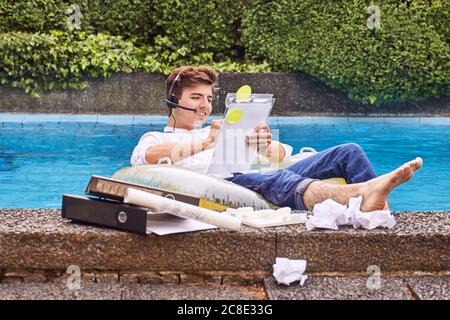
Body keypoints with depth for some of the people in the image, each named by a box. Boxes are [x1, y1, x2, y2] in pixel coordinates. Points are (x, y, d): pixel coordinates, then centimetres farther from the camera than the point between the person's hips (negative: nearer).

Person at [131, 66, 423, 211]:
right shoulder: (156, 138, 23)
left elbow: (284, 154, 24)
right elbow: (147, 156, -6)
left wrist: (265, 147, -2)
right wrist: (205, 144, -18)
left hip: (274, 177, 6)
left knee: (349, 152, -7)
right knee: (279, 181, -39)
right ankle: (361, 195, -64)